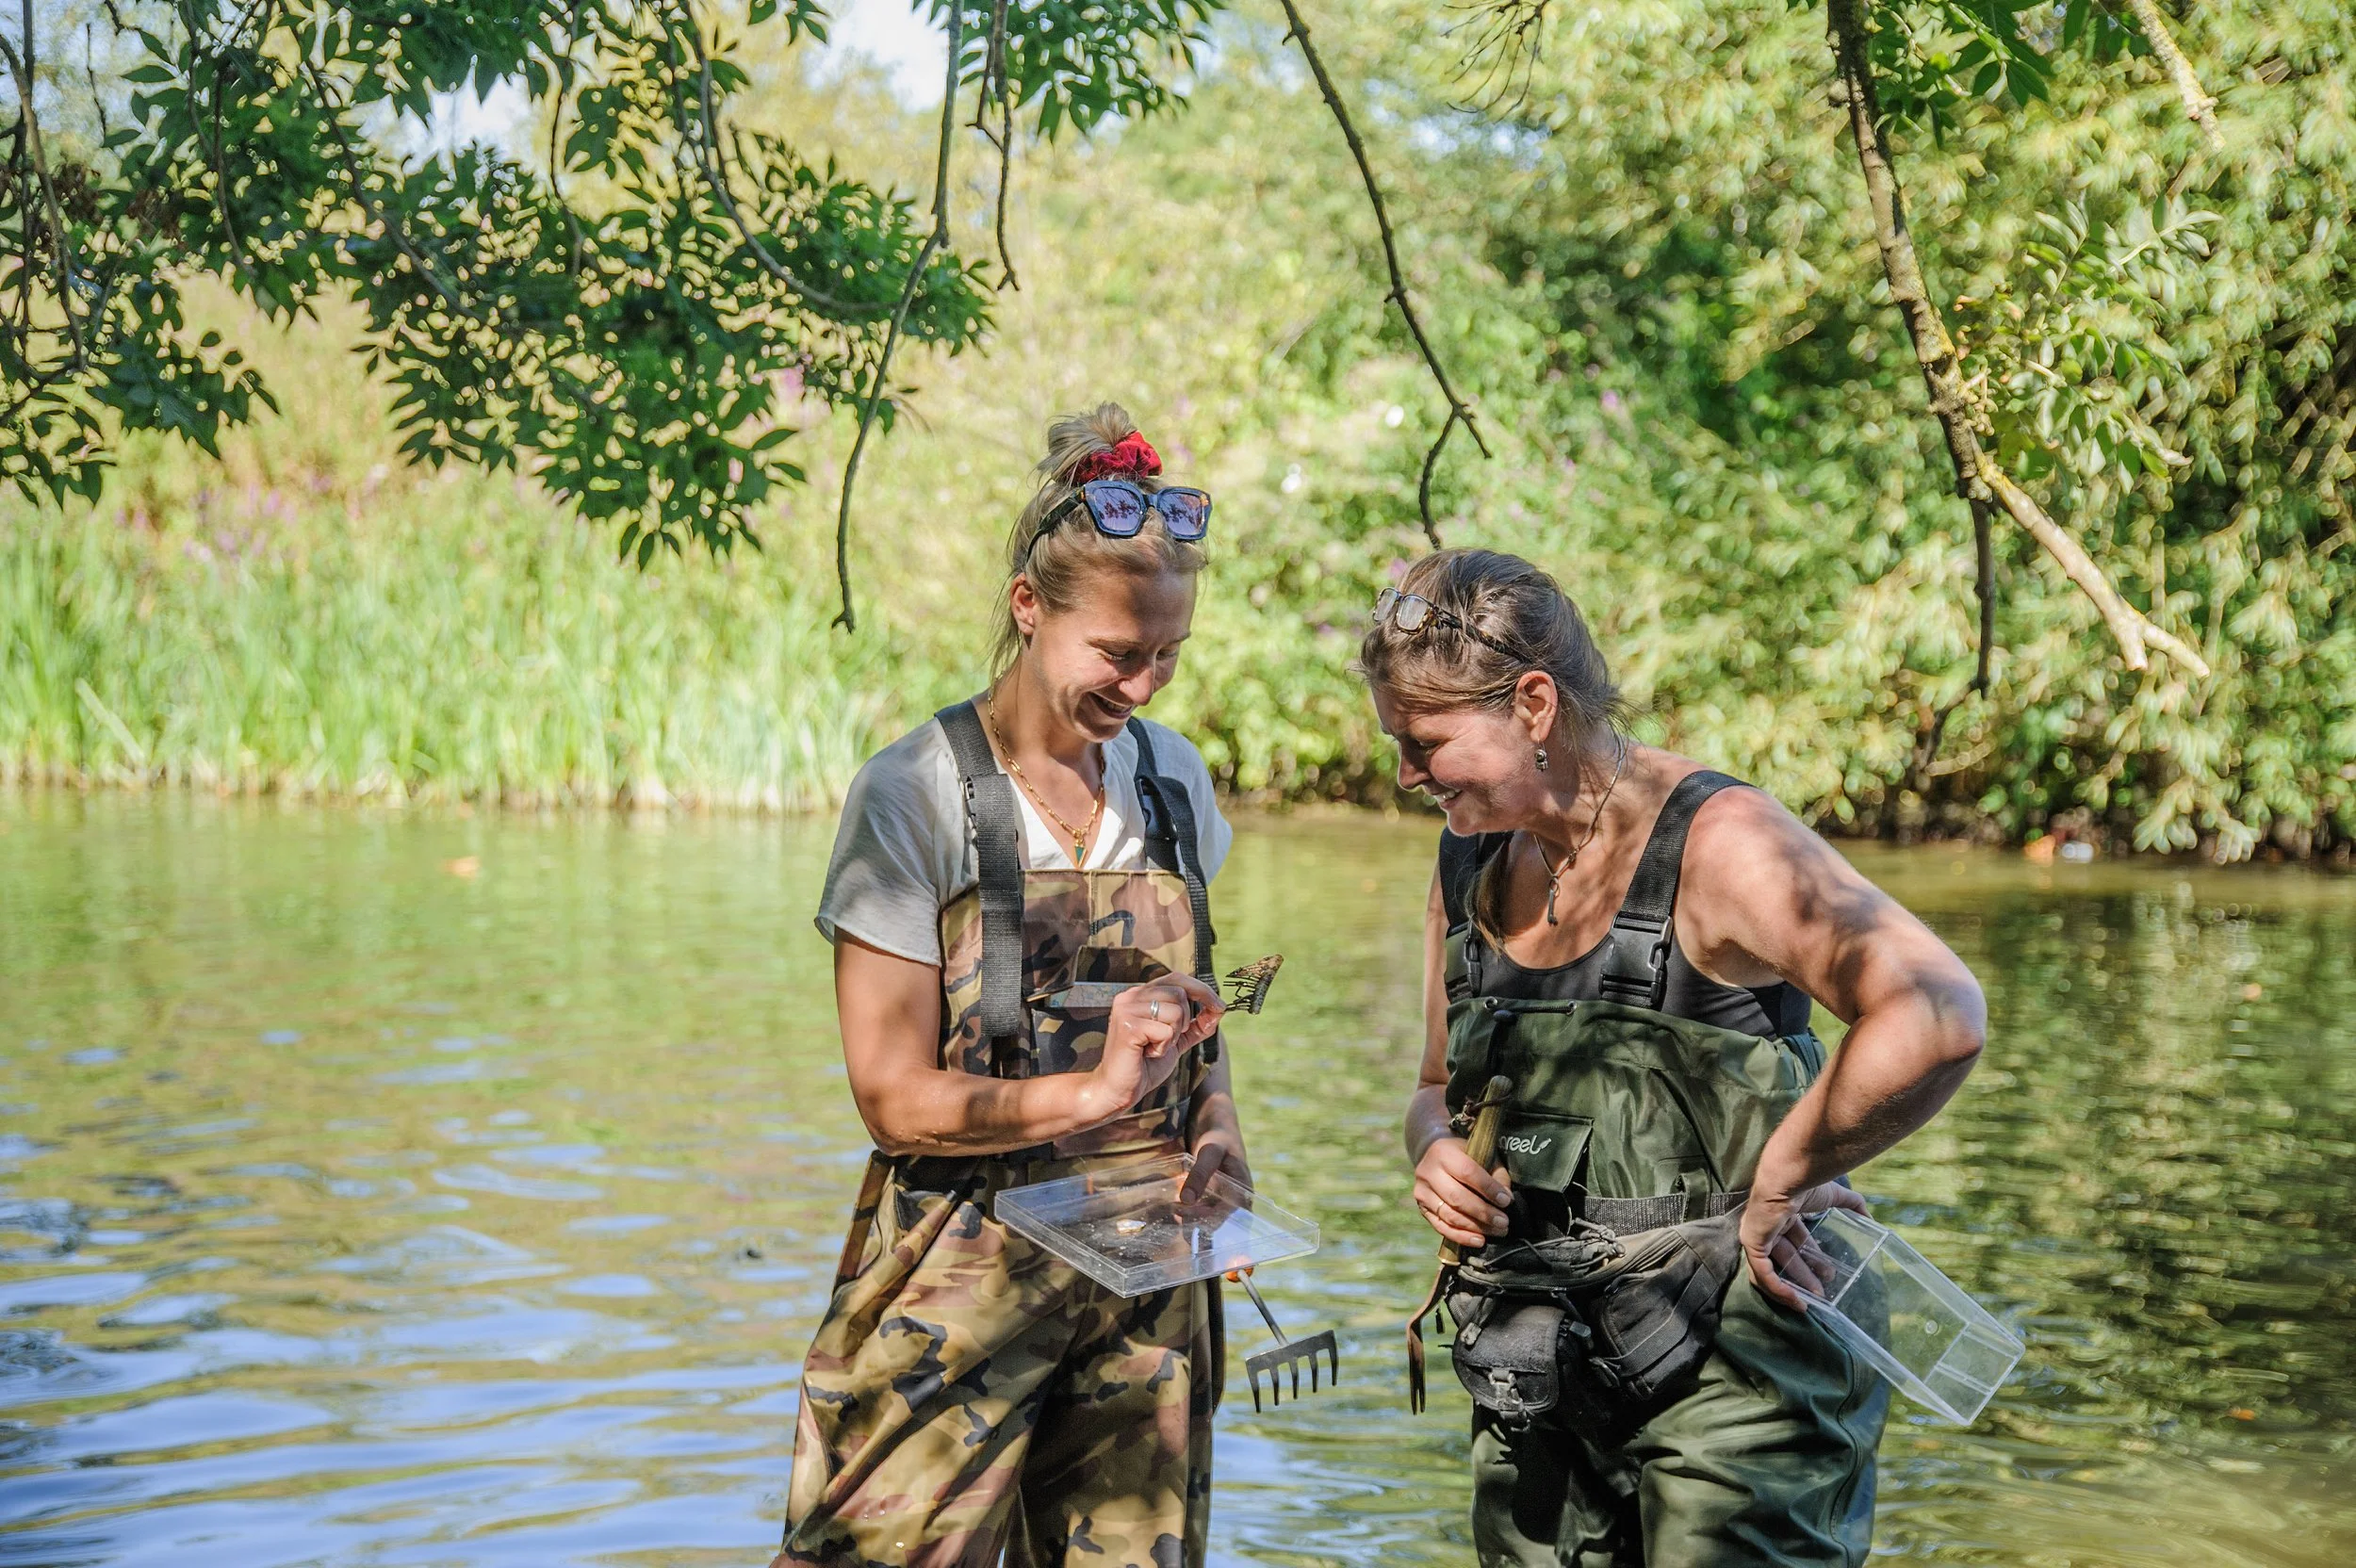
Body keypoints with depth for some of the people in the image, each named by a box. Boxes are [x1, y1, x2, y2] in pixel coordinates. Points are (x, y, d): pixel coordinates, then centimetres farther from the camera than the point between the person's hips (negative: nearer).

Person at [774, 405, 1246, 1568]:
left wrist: (1217, 1132, 1)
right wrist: (1091, 1092, -25)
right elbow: (895, 1098, -11)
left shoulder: (1174, 778, 8)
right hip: (964, 1266, -4)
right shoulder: (913, 795, -9)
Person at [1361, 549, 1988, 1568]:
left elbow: (1937, 1019, -30)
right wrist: (1438, 1153, -1)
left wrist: (1776, 1185, -22)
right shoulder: (1470, 865, 7)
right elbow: (1440, 1090, 21)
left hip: (1733, 1376, -6)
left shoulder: (1715, 843, -16)